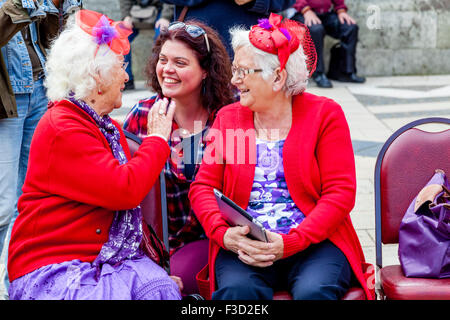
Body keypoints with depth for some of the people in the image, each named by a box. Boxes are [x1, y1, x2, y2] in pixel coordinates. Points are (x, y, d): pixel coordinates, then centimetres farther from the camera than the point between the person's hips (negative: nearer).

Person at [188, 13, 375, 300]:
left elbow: (341, 193, -4)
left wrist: (289, 243, -16)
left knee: (313, 291, -31)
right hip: (243, 246, 1)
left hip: (314, 241, -1)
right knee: (236, 289, -30)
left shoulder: (325, 114, 3)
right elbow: (202, 186, 7)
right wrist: (223, 233, -13)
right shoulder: (228, 117, 13)